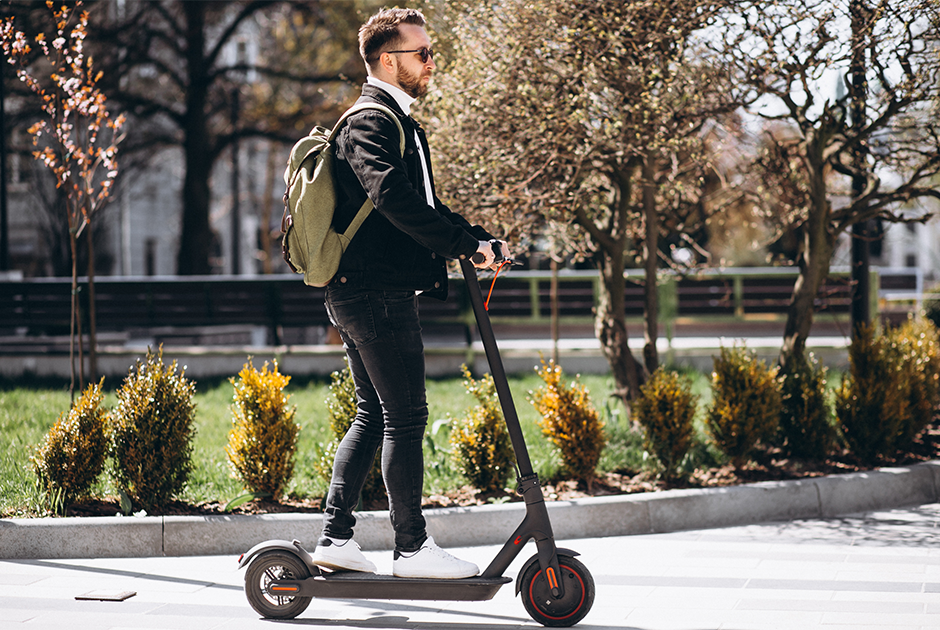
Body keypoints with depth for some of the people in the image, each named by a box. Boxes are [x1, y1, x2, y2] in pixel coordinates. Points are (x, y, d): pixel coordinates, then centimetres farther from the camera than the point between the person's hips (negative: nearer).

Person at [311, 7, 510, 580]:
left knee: (374, 415, 13)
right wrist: (466, 245, -27)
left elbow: (422, 204, 25)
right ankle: (413, 547, -2)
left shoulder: (397, 121, 22)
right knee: (406, 416, -6)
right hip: (378, 292, -11)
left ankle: (336, 537, 15)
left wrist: (477, 238, 10)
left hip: (361, 294, 11)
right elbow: (394, 199, -27)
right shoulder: (371, 122, -12)